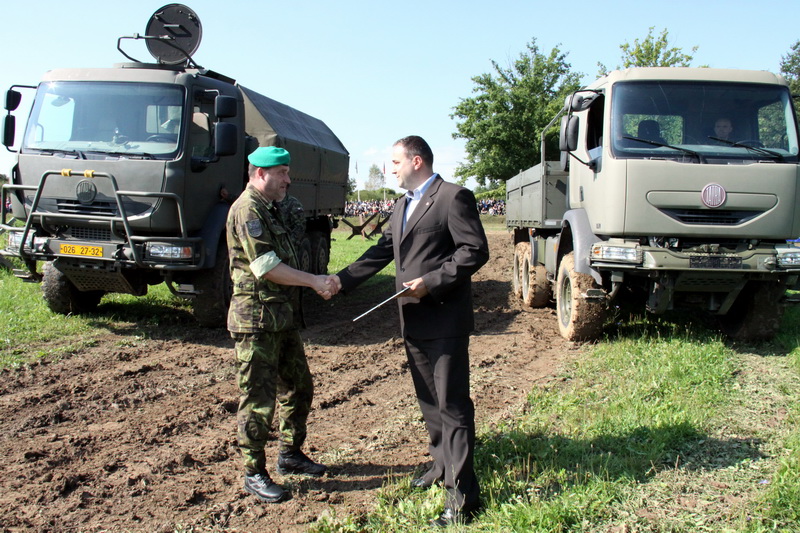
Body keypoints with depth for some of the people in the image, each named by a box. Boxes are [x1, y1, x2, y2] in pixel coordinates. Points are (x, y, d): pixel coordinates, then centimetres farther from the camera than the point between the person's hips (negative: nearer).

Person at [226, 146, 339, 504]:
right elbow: (266, 267, -22)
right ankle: (254, 474, 12)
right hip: (256, 318, -10)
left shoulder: (269, 209, 17)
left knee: (298, 387, 18)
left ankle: (290, 454, 34)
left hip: (283, 318, 10)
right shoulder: (247, 210, -14)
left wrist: (320, 283, 9)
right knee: (258, 399, 0)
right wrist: (314, 281, -19)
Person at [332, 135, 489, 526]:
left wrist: (431, 282, -21)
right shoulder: (402, 205, 17)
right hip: (414, 321, 9)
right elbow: (383, 249, 19)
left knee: (452, 405, -4)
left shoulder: (453, 197, -10)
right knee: (428, 401, 18)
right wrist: (343, 280, 11)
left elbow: (475, 250, -17)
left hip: (445, 321, -9)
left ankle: (462, 494, 3)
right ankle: (442, 465, 35)